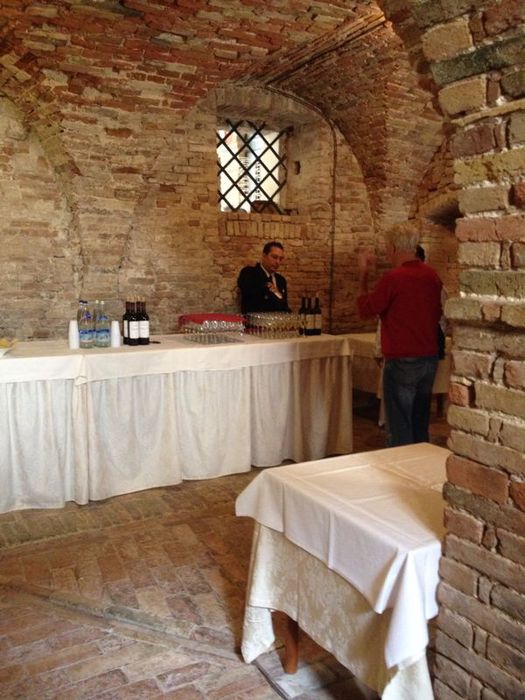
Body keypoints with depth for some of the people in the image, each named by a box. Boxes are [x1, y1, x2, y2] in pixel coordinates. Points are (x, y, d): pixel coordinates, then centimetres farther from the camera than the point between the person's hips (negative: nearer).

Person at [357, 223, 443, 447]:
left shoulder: (393, 278, -17)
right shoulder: (432, 275, 4)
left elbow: (365, 310, -6)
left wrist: (363, 275, 2)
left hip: (402, 361, -7)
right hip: (429, 359, 7)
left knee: (399, 428, 2)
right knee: (420, 424, 18)